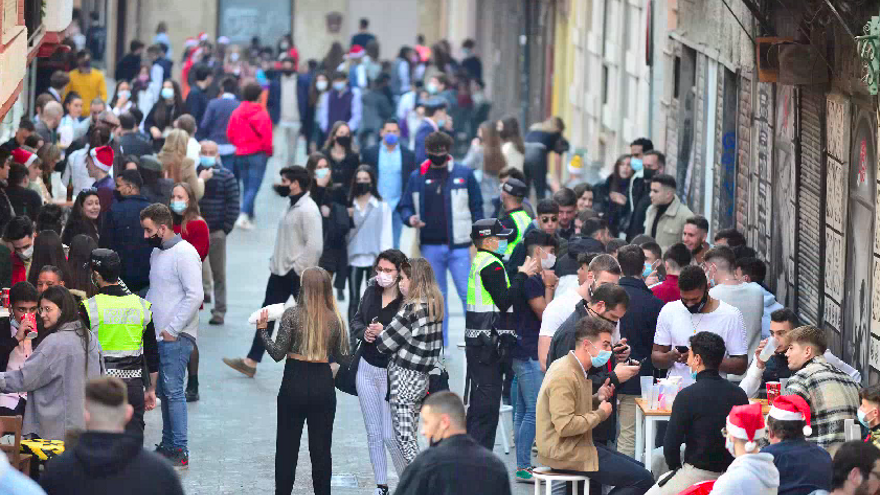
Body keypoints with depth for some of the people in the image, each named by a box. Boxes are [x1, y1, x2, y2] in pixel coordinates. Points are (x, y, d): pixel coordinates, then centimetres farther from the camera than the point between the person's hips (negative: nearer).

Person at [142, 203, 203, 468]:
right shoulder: (156, 253, 16)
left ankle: (180, 451, -8)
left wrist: (173, 329, -18)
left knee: (173, 391, -10)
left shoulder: (184, 253, -13)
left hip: (176, 337, -9)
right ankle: (168, 445, 19)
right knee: (164, 392, 12)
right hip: (159, 335, 9)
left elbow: (195, 295, -19)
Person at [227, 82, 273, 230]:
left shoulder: (236, 113, -1)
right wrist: (268, 151, 7)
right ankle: (244, 215, -21)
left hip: (240, 155, 5)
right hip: (258, 154, -4)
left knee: (246, 186, 15)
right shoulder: (262, 114, -13)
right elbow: (267, 136, -11)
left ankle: (249, 218, 20)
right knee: (254, 186, -5)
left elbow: (230, 134, 4)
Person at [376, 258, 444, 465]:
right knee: (410, 436, 14)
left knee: (405, 439, -7)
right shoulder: (435, 306, 8)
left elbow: (386, 342, -13)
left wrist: (374, 333, 8)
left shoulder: (412, 309, -17)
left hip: (404, 378, -8)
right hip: (422, 378, 9)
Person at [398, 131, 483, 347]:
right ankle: (440, 344, 16)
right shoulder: (417, 177, 8)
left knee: (468, 294, -6)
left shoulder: (464, 174, 2)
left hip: (459, 246, -3)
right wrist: (410, 218, -11)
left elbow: (476, 208, 2)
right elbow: (405, 206, 12)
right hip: (430, 246, 3)